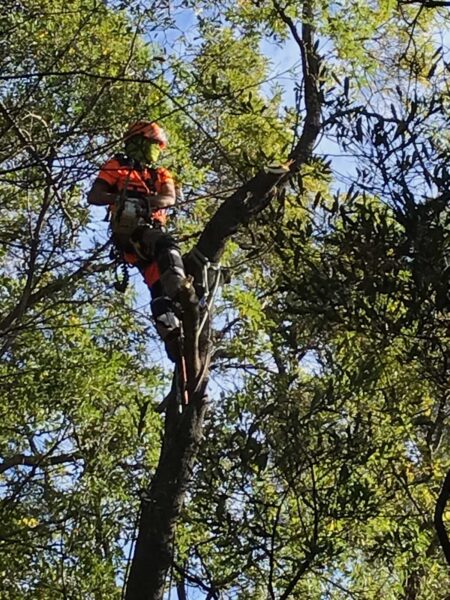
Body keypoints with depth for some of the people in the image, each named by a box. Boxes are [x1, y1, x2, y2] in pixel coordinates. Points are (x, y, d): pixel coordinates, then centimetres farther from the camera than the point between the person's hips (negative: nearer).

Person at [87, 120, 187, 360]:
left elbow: (170, 199, 7)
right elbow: (93, 197, 6)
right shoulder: (117, 167, 19)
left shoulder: (160, 175, 30)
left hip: (153, 229, 6)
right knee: (167, 246, -35)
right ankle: (180, 293, -54)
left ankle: (171, 334, -22)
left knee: (159, 285, -10)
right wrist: (119, 198, -13)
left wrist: (146, 201, -15)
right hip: (128, 230, -6)